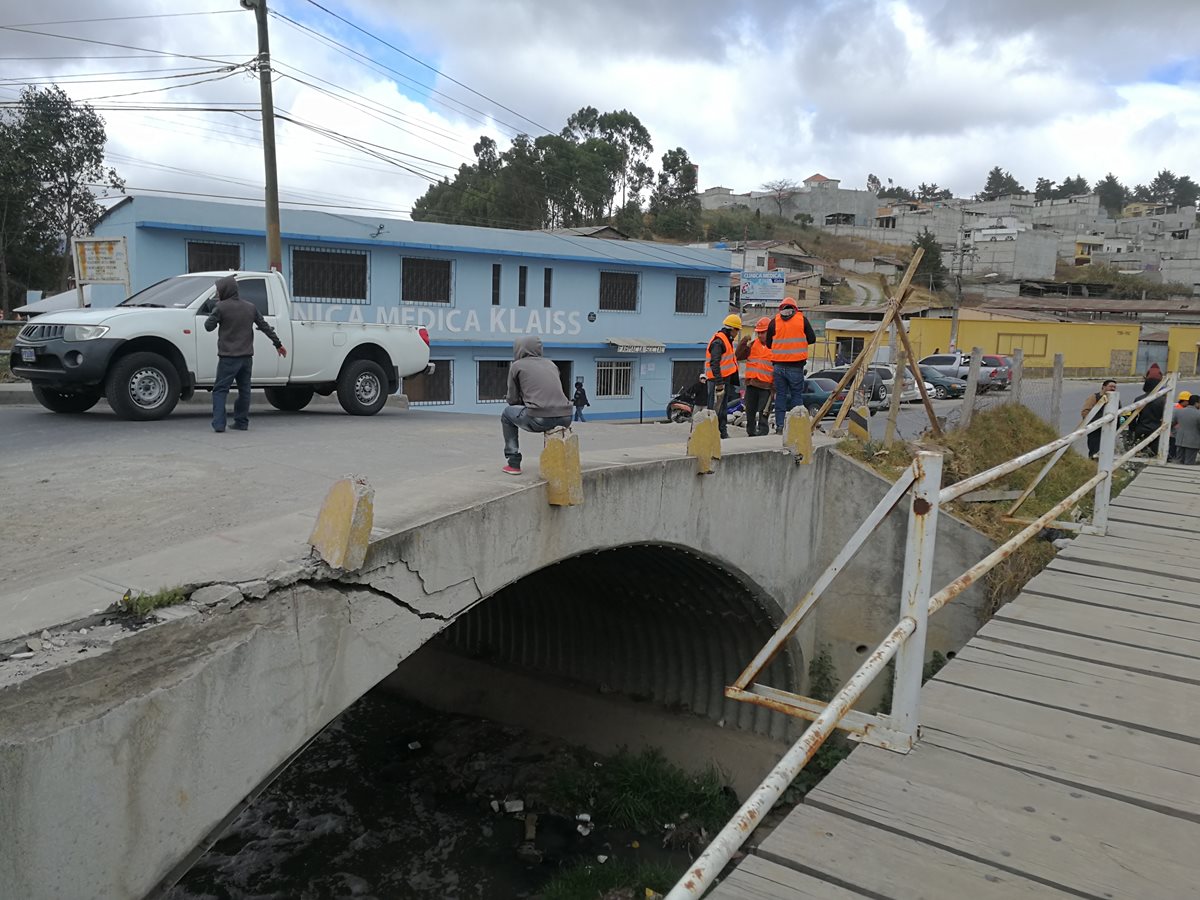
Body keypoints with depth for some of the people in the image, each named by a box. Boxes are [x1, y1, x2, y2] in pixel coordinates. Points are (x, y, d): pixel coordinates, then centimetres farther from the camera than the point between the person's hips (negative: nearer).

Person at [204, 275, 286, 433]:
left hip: (228, 357, -5)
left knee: (220, 390, -1)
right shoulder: (250, 307, 9)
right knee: (244, 390, 14)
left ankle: (219, 424, -11)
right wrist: (278, 343, 17)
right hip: (247, 357, 5)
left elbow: (208, 326, -5)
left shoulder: (221, 307, -8)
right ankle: (242, 422, 15)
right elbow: (265, 326, 11)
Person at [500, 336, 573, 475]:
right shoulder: (551, 363, 23)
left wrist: (522, 400, 32)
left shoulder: (517, 365, 8)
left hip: (539, 420, -5)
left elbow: (512, 399, 10)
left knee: (507, 414, 24)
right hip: (565, 419, 5)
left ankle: (514, 463, 17)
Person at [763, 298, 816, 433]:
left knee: (780, 395, 7)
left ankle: (779, 426, 6)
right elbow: (812, 339, 4)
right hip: (796, 366, -2)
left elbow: (768, 343, 9)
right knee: (797, 394, 5)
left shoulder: (774, 321, 4)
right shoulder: (802, 319, 0)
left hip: (779, 365, 2)